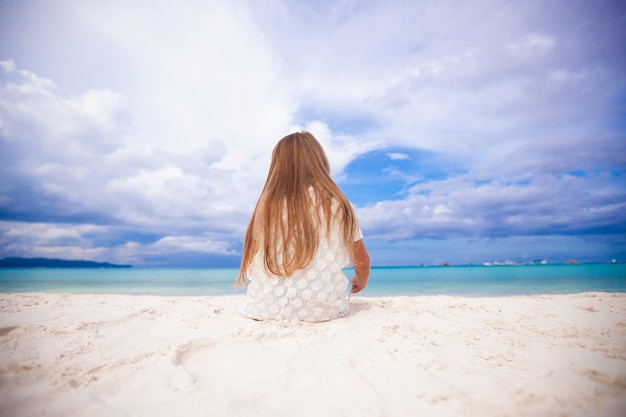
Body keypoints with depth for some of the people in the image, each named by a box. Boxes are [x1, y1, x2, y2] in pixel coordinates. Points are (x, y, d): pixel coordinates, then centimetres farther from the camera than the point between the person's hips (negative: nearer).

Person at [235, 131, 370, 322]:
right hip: (323, 309, 0)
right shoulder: (338, 204, -3)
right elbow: (362, 260, 10)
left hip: (266, 309, 0)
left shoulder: (267, 205, -5)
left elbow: (252, 264, 0)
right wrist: (360, 281, 32)